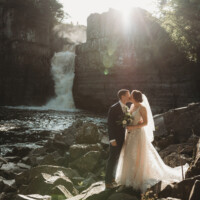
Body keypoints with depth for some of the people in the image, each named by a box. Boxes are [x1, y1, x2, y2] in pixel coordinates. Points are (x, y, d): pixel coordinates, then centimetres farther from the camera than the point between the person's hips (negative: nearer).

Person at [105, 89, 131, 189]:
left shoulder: (127, 108, 9)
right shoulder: (113, 108, -14)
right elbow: (110, 124, -15)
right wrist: (112, 139, -19)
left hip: (124, 137, 7)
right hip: (116, 138, -7)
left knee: (116, 159, 15)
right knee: (112, 159, -3)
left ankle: (112, 178, 26)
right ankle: (108, 182, 6)